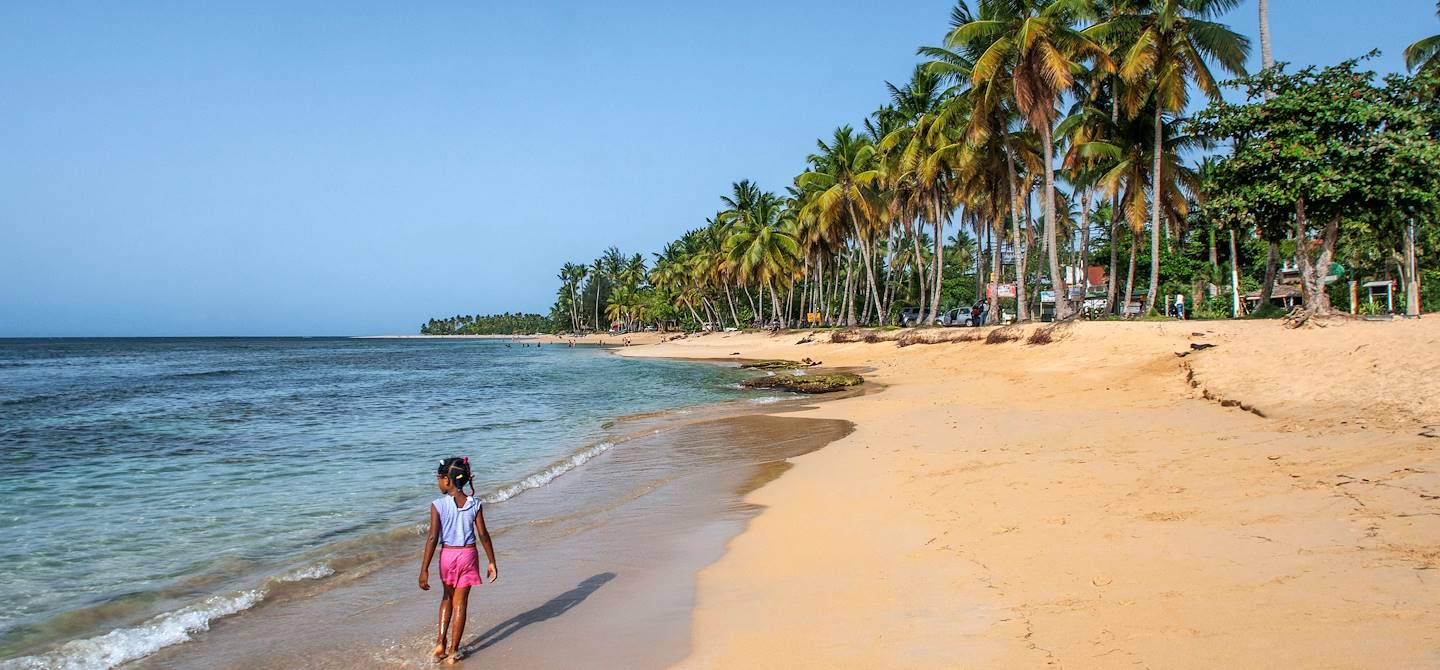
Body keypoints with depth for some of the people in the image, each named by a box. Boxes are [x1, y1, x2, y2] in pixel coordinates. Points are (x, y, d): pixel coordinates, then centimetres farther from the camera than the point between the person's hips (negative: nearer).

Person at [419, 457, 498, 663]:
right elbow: (483, 535, -3)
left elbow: (433, 538, -14)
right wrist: (492, 562, 5)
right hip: (468, 555, 1)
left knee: (447, 598, 24)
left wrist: (424, 570, -11)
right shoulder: (475, 504, -4)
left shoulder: (438, 505, -12)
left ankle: (441, 642, 15)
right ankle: (453, 651, 15)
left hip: (447, 555, -1)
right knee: (460, 603, 10)